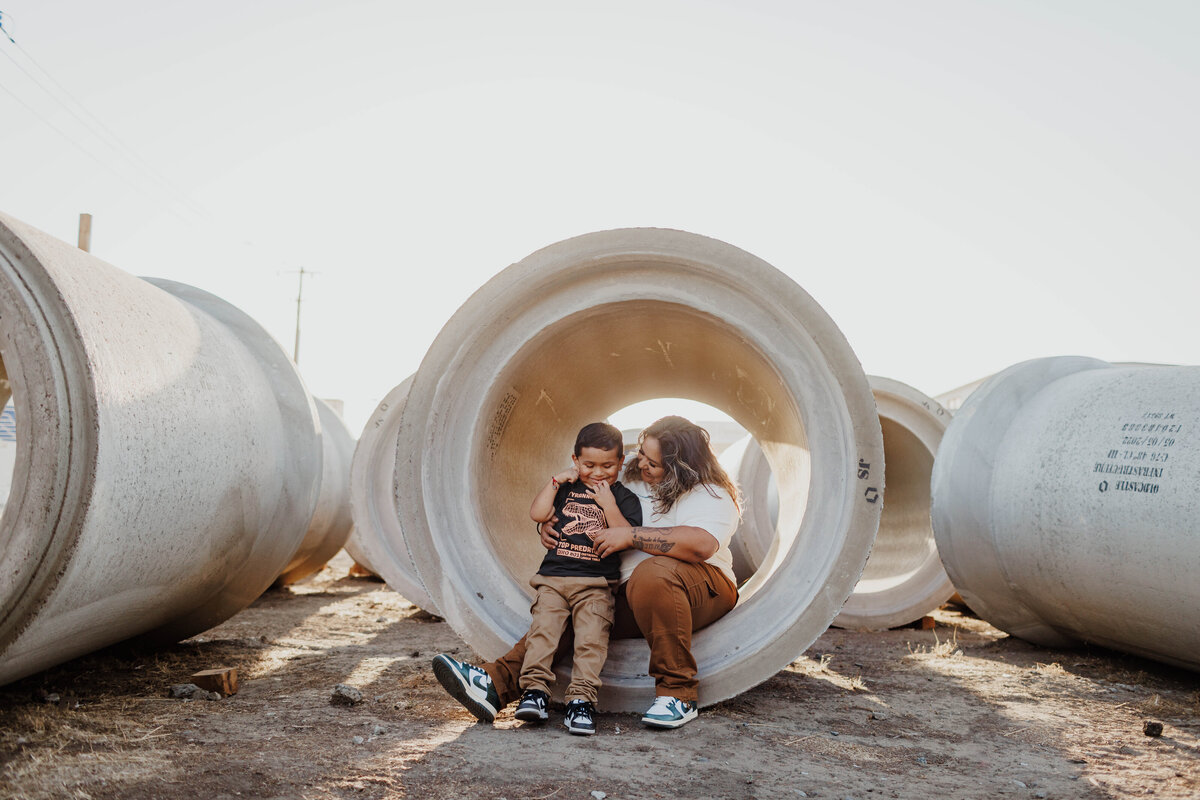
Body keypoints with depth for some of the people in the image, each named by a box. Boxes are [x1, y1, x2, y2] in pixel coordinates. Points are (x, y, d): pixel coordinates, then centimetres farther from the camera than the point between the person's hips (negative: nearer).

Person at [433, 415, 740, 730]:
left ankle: (677, 695, -31)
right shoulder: (633, 483, 15)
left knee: (653, 573, -39)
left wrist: (631, 536, -25)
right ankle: (496, 684, -27)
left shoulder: (709, 494, -7)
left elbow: (702, 543, -29)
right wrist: (549, 525, 3)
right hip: (628, 594, 6)